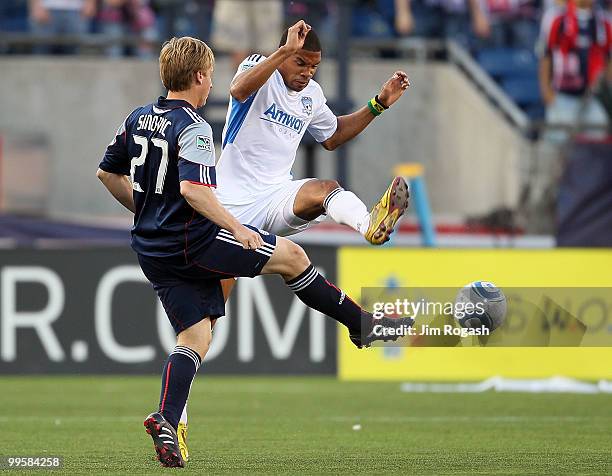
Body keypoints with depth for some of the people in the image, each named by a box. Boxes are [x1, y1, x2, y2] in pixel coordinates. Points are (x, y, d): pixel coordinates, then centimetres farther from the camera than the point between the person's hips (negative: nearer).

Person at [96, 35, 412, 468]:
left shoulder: (138, 119, 10)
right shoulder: (192, 128, -16)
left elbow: (108, 173, 20)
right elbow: (192, 188, -29)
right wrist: (235, 228, -21)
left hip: (152, 249, 8)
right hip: (193, 243, -8)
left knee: (195, 338, 7)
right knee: (291, 255, 7)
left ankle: (166, 421, -11)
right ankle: (363, 325, 16)